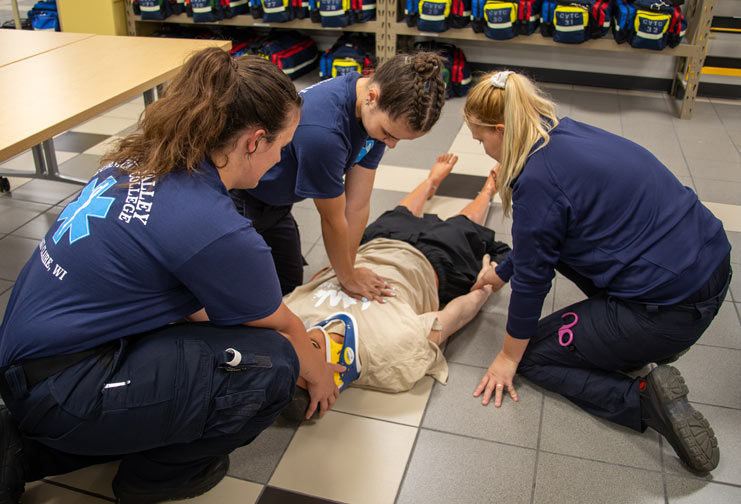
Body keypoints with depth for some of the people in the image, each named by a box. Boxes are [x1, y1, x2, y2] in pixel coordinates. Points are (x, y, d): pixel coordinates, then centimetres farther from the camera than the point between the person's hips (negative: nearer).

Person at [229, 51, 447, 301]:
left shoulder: (380, 112, -16)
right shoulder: (322, 131, -41)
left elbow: (358, 205, -10)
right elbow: (333, 219, -24)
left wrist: (347, 271, -4)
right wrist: (348, 278, -8)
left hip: (274, 202, 7)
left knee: (291, 284, 17)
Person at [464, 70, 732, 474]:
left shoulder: (538, 178, -20)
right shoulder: (567, 134, 7)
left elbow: (532, 278, -9)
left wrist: (508, 358, 6)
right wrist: (499, 274, 32)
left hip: (672, 309, -9)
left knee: (530, 353, 7)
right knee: (556, 242, 24)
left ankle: (644, 399, -7)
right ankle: (630, 343, 20)